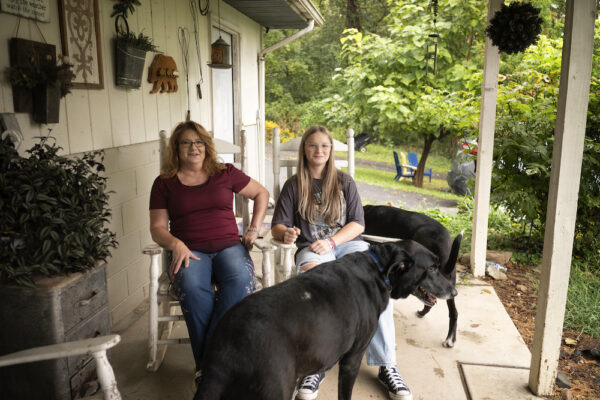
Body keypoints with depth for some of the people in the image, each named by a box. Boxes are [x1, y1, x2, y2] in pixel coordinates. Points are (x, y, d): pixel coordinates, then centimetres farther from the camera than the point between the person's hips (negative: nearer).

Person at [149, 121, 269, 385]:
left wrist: (254, 229, 11)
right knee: (191, 285, -36)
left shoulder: (225, 173, 13)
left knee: (240, 278, -34)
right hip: (189, 251, 0)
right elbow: (157, 228, 8)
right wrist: (176, 244, -13)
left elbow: (261, 194, 22)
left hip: (228, 246, 1)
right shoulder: (164, 183, 12)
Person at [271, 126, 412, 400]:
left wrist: (332, 241, -13)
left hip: (348, 242, 1)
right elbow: (277, 227, 7)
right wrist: (286, 233, -19)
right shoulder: (294, 185, 13)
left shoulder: (344, 182, 14)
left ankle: (386, 365, -24)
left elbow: (358, 224, 6)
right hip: (312, 248, -1)